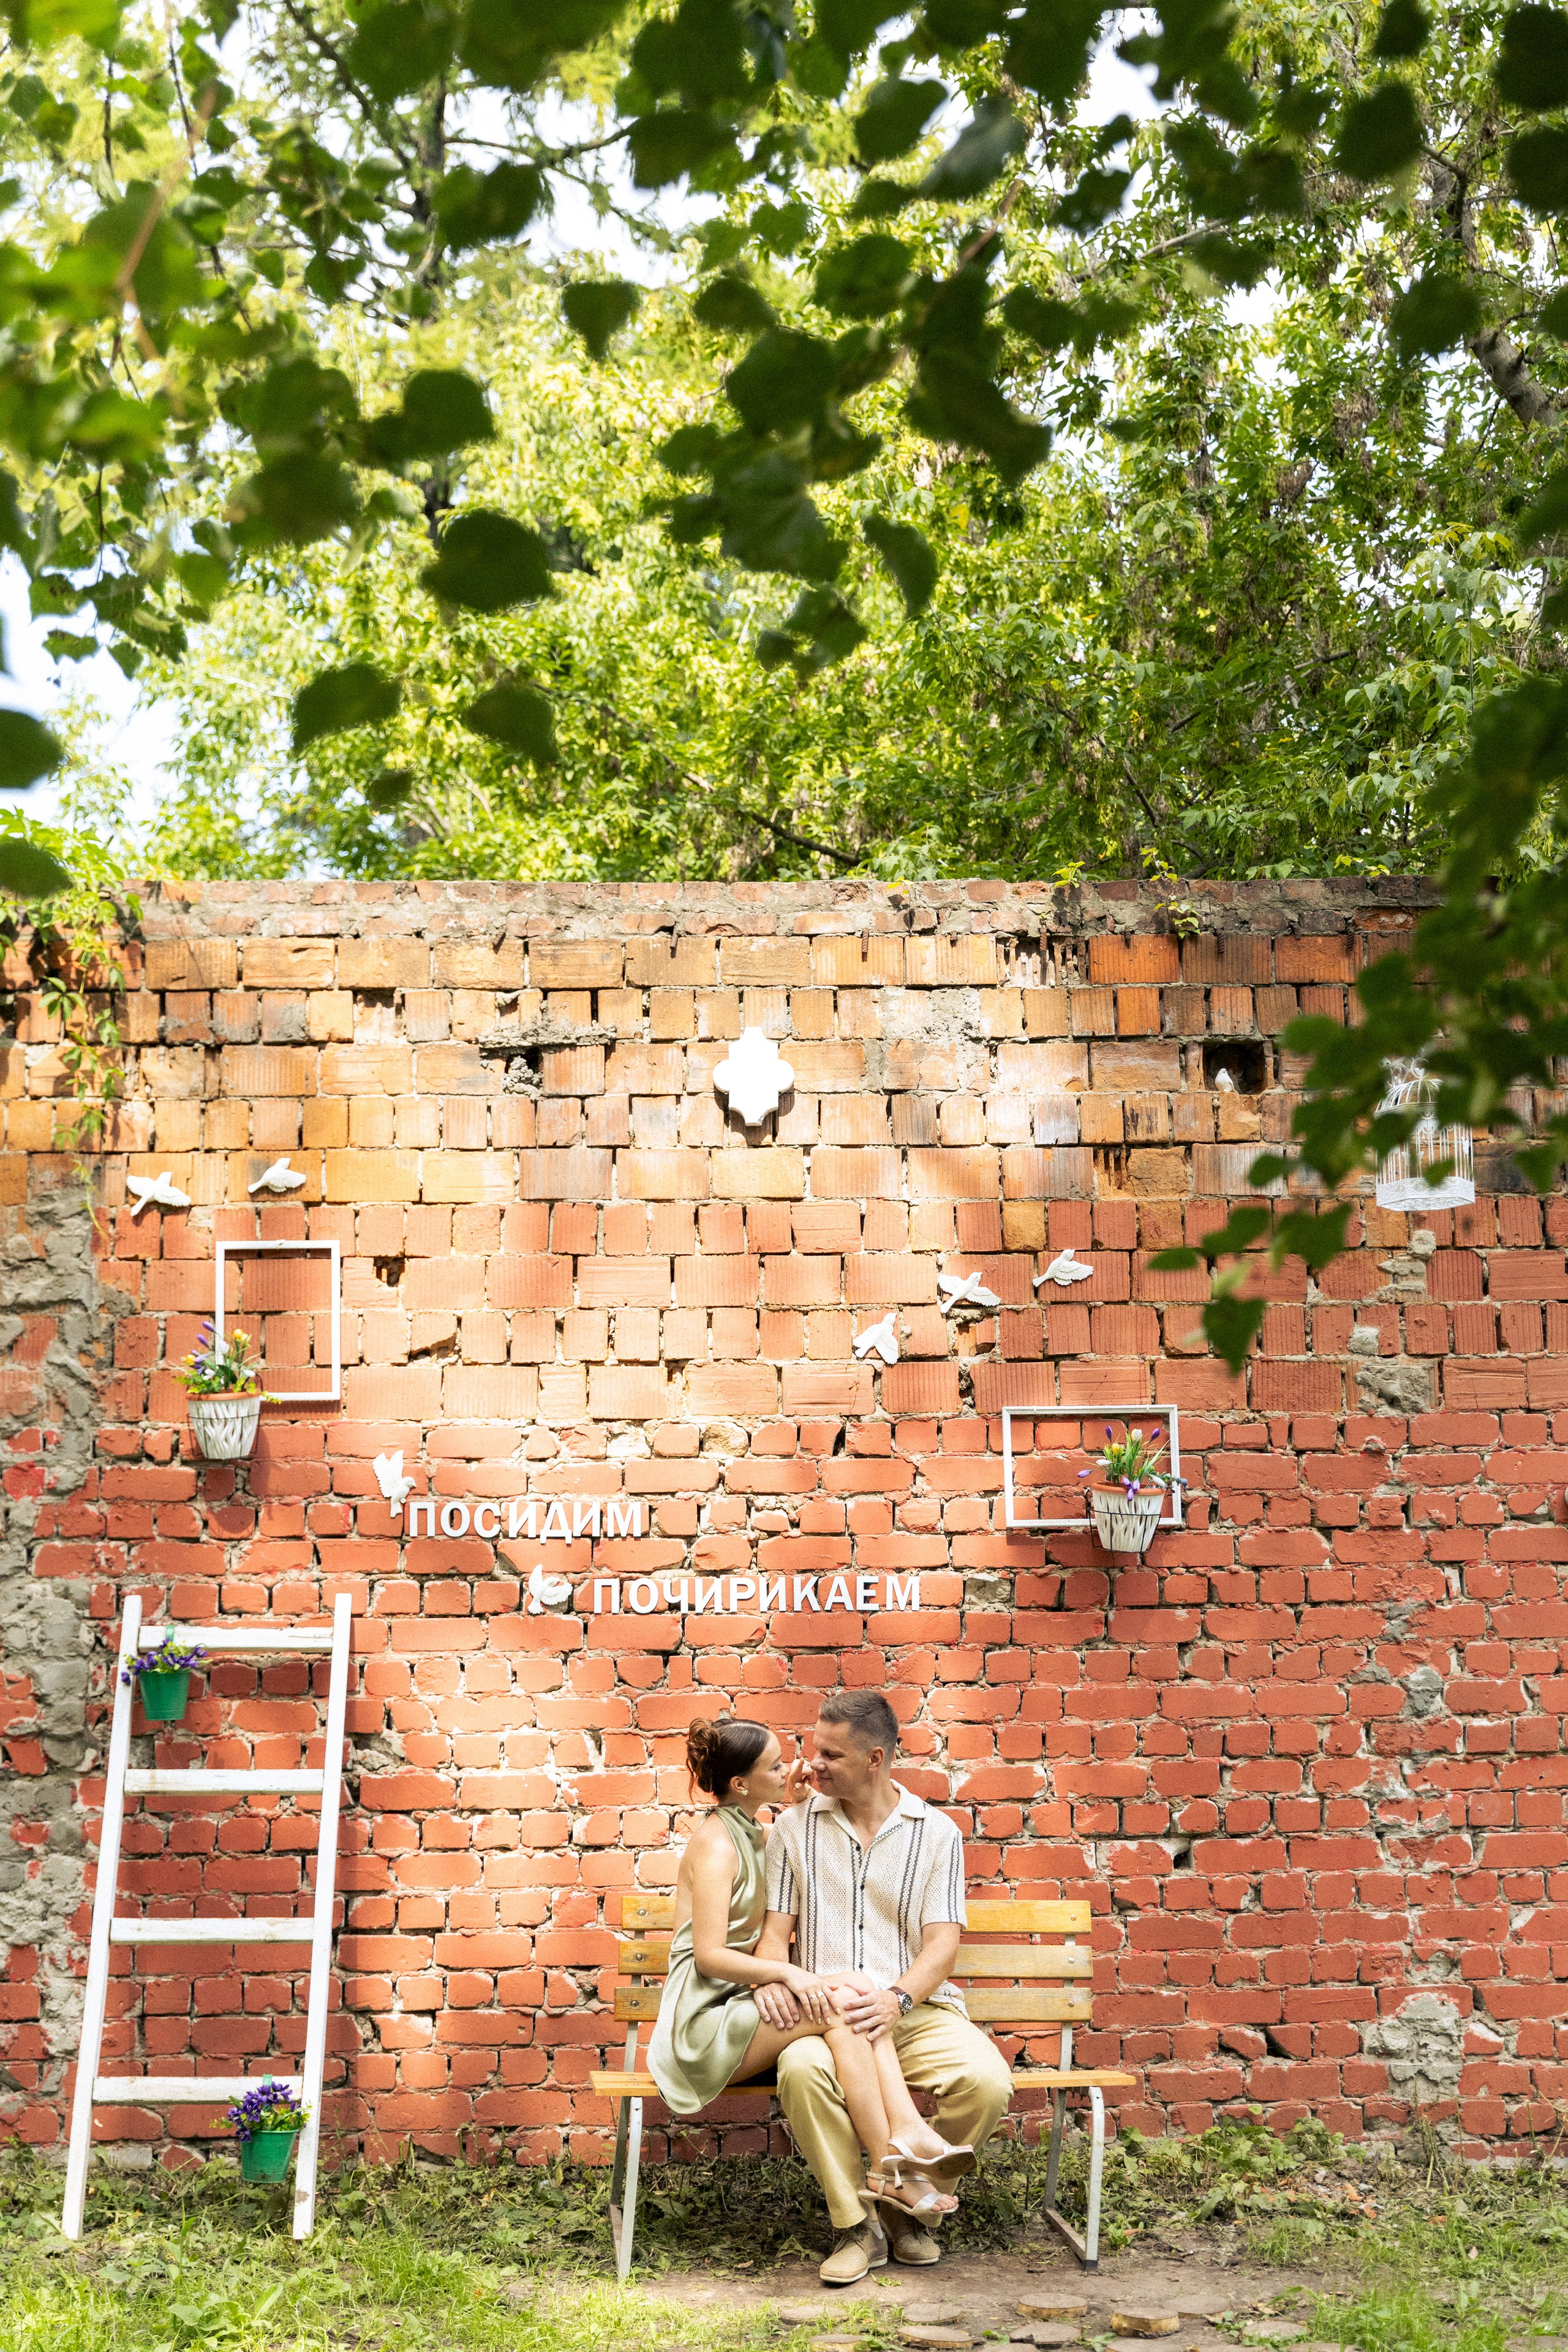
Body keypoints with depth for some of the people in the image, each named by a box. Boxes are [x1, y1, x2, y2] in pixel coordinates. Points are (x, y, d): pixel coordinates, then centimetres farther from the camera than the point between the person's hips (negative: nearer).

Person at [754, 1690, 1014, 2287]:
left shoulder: (936, 1832, 7)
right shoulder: (796, 1826, 11)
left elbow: (942, 1941, -1)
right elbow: (776, 1927, 9)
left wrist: (898, 1998, -20)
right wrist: (769, 1977, -15)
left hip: (917, 2009, 1)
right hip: (823, 2012, 0)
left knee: (987, 2080, -29)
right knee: (803, 2070, -36)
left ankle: (903, 2200, -3)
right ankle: (856, 2224, -17)